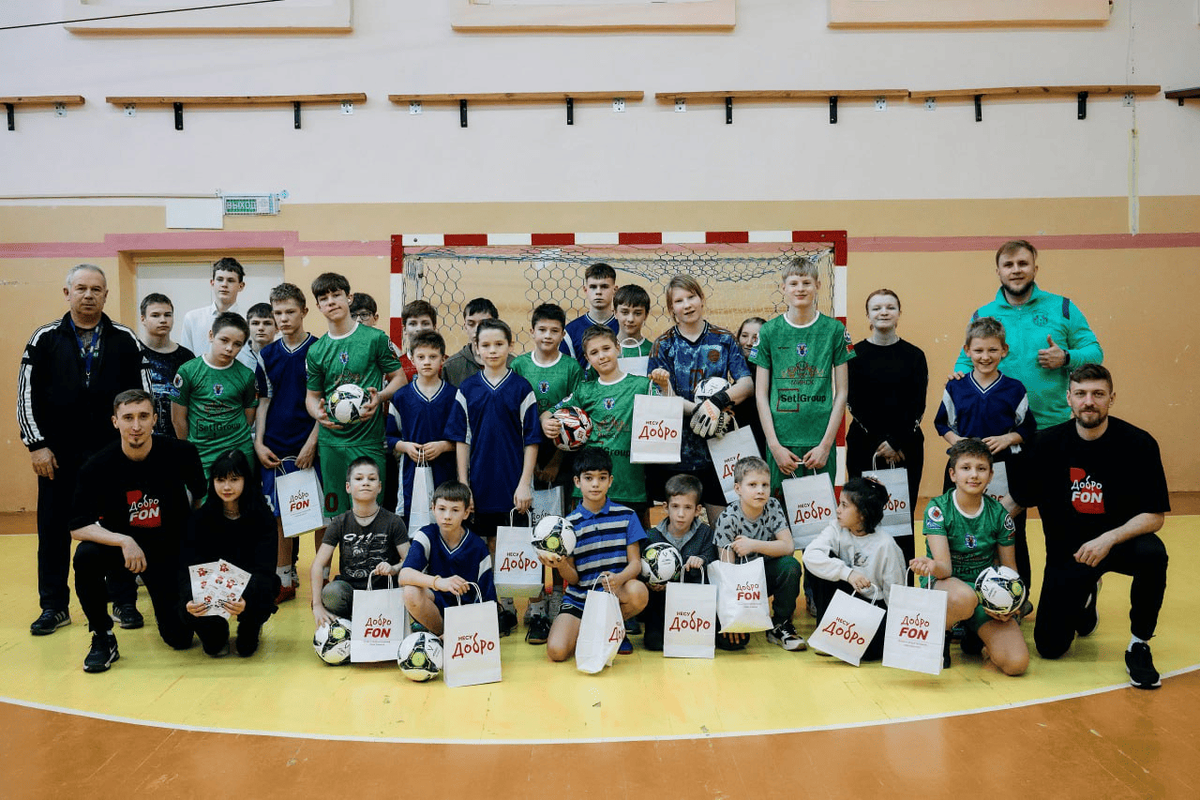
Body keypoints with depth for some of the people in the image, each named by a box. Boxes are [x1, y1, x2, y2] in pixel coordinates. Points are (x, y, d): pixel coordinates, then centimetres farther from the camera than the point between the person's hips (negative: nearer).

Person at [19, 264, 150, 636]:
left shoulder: (125, 339, 3)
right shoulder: (45, 338, 2)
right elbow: (26, 394, 2)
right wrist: (36, 445, -4)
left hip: (113, 452, 0)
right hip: (58, 454, 1)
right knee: (54, 529, 7)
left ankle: (125, 602, 17)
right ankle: (54, 607, 20)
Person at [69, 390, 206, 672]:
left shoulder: (180, 454, -16)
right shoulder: (98, 466, -17)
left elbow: (204, 500, 3)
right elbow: (78, 527, -18)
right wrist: (125, 541, -33)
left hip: (171, 550, 0)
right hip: (119, 546, 0)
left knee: (180, 637, -3)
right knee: (86, 556, -34)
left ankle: (166, 607, 35)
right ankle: (102, 638, -11)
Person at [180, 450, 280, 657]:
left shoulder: (262, 518, -11)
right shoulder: (199, 519, -6)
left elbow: (264, 568, -20)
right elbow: (188, 568, -14)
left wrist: (245, 599, -41)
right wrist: (190, 599, -36)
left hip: (250, 587, -1)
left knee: (263, 592, -34)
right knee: (188, 607, -29)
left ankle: (250, 630, 4)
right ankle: (216, 631, 9)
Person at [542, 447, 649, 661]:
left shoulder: (626, 516, 3)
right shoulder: (569, 523, 3)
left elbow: (635, 563, -3)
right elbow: (573, 578, 1)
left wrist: (619, 579, -26)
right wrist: (561, 565, -23)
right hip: (579, 599, 0)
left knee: (638, 591, -34)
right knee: (556, 651, -24)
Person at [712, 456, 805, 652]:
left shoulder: (773, 507, -8)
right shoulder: (728, 518, -18)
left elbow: (788, 547, -16)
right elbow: (727, 566, -20)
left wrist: (753, 545, -29)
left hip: (768, 573, 4)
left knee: (791, 566, -28)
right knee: (733, 640, -23)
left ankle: (780, 625, -8)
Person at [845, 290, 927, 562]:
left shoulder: (914, 355, 6)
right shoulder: (855, 354, 3)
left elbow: (918, 405, 1)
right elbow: (854, 402, -2)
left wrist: (896, 442, -10)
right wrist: (879, 440, -10)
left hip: (906, 446, 1)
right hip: (864, 446, -1)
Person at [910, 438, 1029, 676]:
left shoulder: (999, 514, -3)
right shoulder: (938, 508, -11)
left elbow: (1009, 569, 7)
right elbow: (945, 567, -20)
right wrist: (932, 566, -45)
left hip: (986, 591, 3)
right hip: (945, 585, -3)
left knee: (1016, 663, -18)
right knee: (964, 597, -41)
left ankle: (976, 636, 16)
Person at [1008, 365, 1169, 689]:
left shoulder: (1139, 443, -13)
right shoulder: (1048, 443, -8)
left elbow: (1154, 516, -13)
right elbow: (1017, 500, 1)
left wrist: (1109, 538, -29)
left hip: (1120, 542, -1)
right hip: (1066, 550, 1)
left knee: (1152, 553, -38)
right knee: (1050, 647, -4)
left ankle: (1139, 644, -11)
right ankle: (1085, 598, 31)